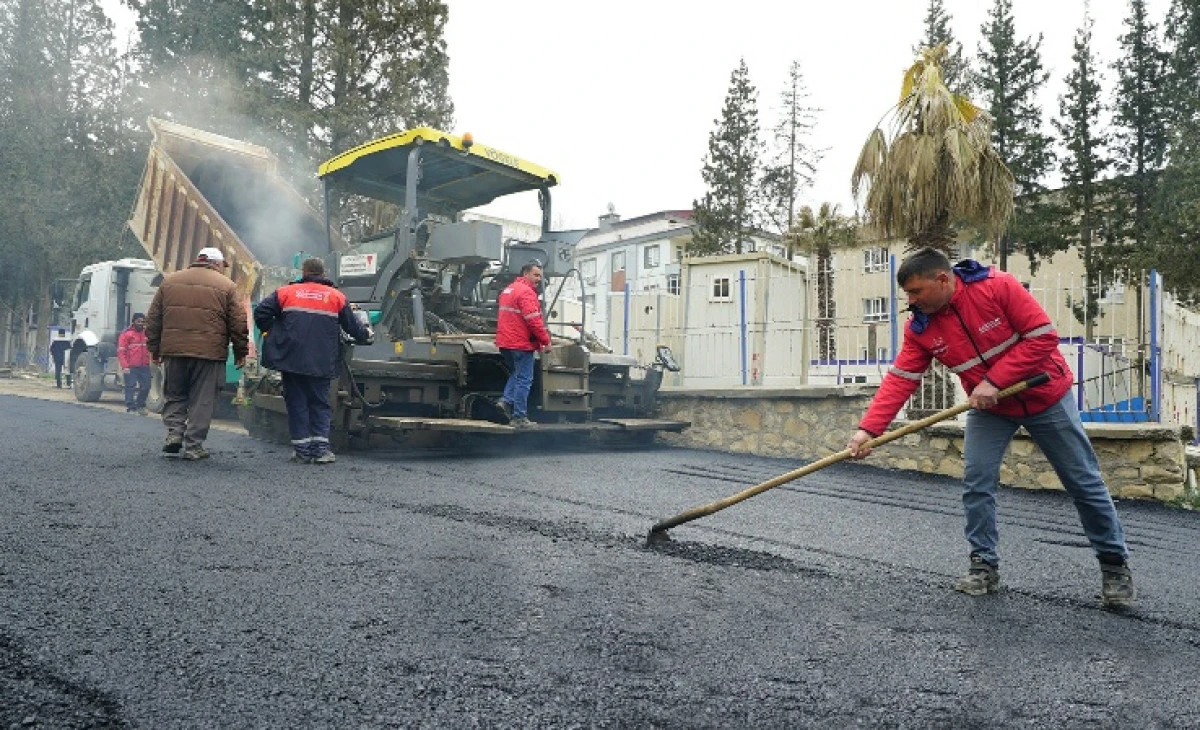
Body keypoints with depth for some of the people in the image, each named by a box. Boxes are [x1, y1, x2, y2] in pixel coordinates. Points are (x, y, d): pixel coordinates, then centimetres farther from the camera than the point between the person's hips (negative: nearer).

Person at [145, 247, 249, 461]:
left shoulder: (169, 281, 14)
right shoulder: (227, 286, 2)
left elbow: (153, 319, 15)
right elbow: (238, 324, 0)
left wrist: (154, 348, 20)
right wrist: (241, 352, 8)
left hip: (173, 350, 3)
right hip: (210, 353, -3)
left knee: (174, 395, 20)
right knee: (202, 401, 3)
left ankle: (174, 431, 5)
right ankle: (193, 446, 4)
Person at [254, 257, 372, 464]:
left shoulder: (286, 292, 5)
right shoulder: (336, 296, 6)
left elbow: (261, 312, -2)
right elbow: (353, 325, 10)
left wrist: (271, 332, 13)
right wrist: (367, 334, 29)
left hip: (291, 360, 0)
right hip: (322, 363, 0)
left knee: (296, 404, 6)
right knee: (320, 404, 9)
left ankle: (302, 450, 5)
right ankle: (321, 448, -1)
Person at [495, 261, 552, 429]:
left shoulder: (508, 290, 17)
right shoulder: (526, 292, -14)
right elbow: (534, 321, -21)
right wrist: (546, 341, -14)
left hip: (506, 342, 9)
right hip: (521, 343, -9)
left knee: (516, 374, 26)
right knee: (524, 380, -3)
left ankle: (507, 400, 10)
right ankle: (519, 417, -1)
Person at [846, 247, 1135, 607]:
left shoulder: (998, 287, -25)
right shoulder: (920, 327, -12)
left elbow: (1043, 336, -24)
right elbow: (899, 380, -16)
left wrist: (994, 381, -29)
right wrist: (868, 429, -28)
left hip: (1045, 396, -3)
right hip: (988, 409, 4)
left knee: (1084, 482, 7)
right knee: (976, 483, -5)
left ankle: (1115, 564, 25)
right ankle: (984, 565, 11)